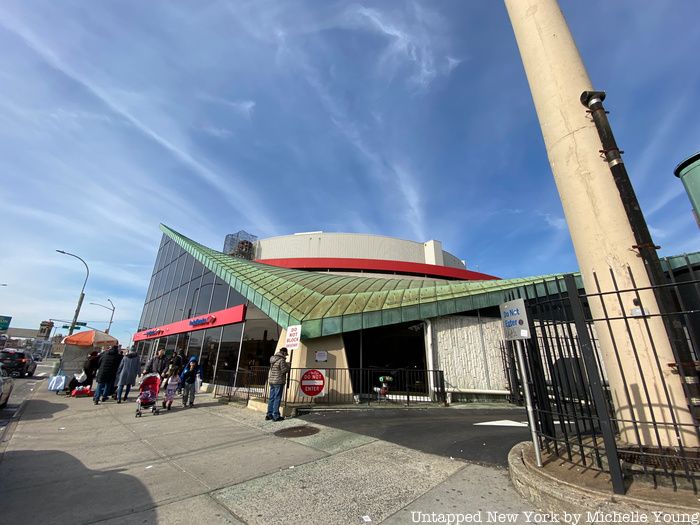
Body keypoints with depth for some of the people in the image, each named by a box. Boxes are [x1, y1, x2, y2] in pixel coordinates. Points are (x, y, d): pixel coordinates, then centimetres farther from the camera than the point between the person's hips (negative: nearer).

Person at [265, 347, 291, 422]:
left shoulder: (273, 359, 10)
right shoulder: (281, 360, -16)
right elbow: (284, 370, -17)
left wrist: (286, 364, 17)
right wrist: (288, 366, 3)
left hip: (271, 381, 8)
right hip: (278, 381, -8)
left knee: (271, 398, 14)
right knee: (277, 399, 0)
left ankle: (269, 415, 21)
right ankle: (276, 416, 6)